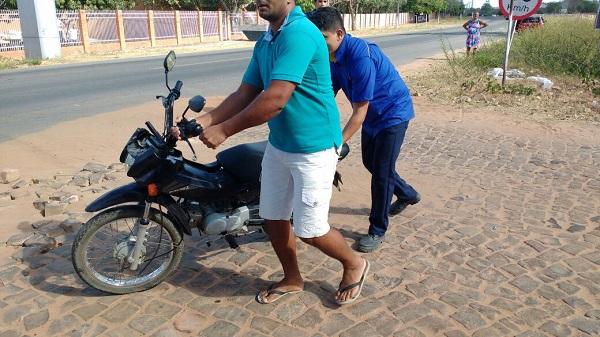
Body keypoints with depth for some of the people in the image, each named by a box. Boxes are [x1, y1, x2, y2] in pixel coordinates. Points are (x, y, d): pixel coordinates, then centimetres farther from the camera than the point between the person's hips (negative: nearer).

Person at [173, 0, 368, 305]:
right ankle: (292, 279, 36)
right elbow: (245, 93, 8)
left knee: (309, 230, -1)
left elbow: (275, 100, -29)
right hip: (278, 144, 9)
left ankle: (355, 265, 28)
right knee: (272, 217, 14)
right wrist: (205, 120, -5)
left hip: (313, 148, -9)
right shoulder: (265, 41, 8)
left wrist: (224, 130, -23)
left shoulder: (299, 34, -22)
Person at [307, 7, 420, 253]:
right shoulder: (332, 58, -7)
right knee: (370, 162, 20)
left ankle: (377, 230, 11)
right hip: (372, 116, 9)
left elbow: (360, 111, -31)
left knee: (381, 171, -4)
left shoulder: (360, 56, -33)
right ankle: (408, 195, 44)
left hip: (392, 113, -9)